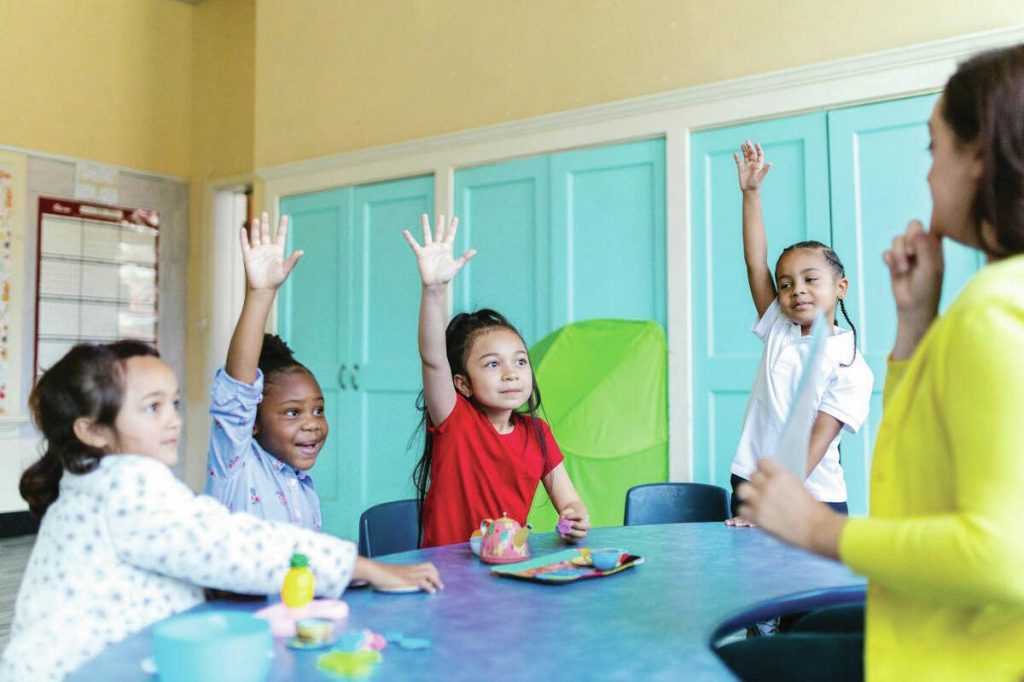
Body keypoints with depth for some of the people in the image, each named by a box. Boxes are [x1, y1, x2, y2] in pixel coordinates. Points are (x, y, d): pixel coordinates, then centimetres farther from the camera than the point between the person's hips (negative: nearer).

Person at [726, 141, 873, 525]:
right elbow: (755, 264, -1)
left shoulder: (851, 367, -8)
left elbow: (815, 443, -15)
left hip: (811, 501, -3)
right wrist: (751, 192, -4)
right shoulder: (779, 332, 5)